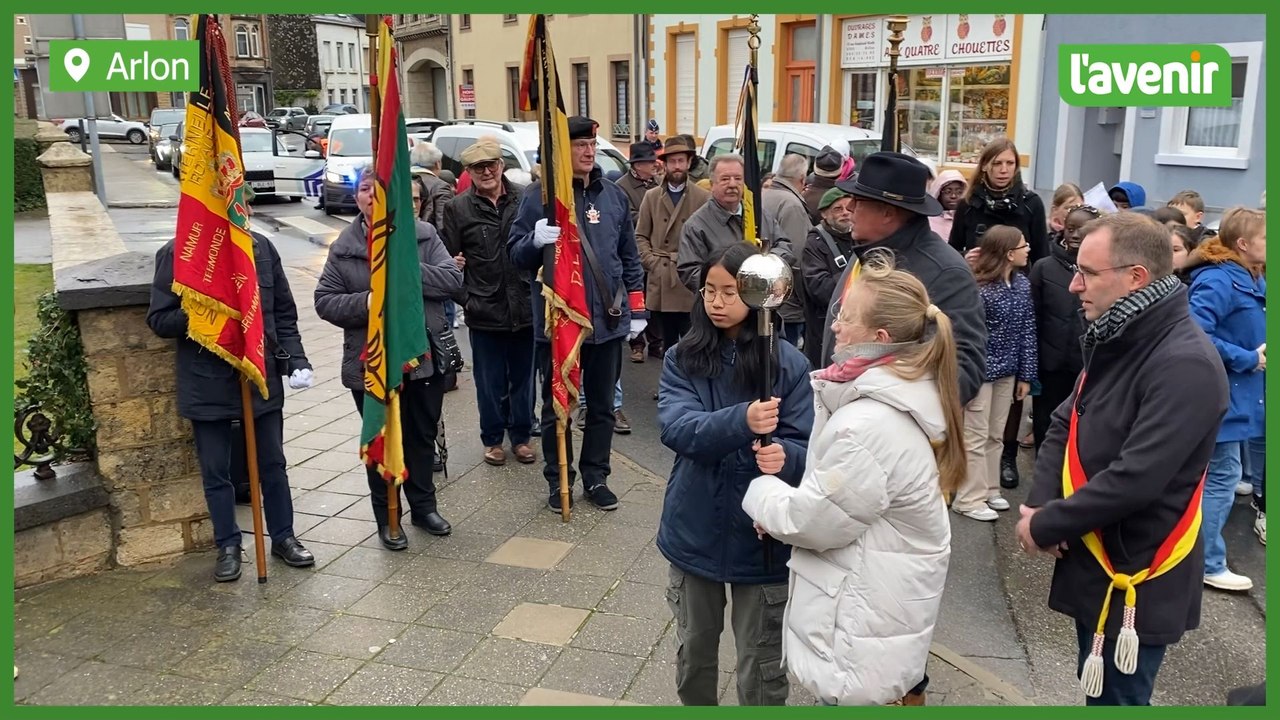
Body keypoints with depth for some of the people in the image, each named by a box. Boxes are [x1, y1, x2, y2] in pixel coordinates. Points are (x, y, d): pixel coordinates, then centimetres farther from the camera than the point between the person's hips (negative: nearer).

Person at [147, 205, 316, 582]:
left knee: (272, 464, 14)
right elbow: (158, 319, -5)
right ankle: (228, 546, 28)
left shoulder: (261, 248, -1)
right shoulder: (176, 254, -7)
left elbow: (284, 312, 5)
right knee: (216, 472, 11)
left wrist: (296, 360, -4)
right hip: (208, 384, -2)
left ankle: (283, 537, 30)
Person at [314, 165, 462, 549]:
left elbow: (453, 278, -10)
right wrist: (364, 303, -19)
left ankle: (424, 506, 35)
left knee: (423, 437, 16)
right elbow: (324, 301, -1)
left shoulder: (425, 235, 0)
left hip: (424, 358, 1)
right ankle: (387, 518, 25)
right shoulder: (344, 247, -1)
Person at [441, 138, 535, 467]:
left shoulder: (524, 200, 1)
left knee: (523, 378, 13)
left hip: (525, 306, 1)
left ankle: (521, 436, 29)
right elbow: (448, 257, -1)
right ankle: (492, 439, 27)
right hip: (485, 310, -1)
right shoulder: (458, 208, 0)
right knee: (490, 381, 11)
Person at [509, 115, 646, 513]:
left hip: (608, 318, 3)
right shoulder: (539, 194, -4)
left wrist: (637, 308, 10)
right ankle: (558, 480, 23)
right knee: (557, 405, 9)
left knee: (601, 403, 12)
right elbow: (515, 253, -3)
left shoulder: (614, 195, 7)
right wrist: (535, 240, -25)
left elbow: (629, 257, 13)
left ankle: (595, 477, 26)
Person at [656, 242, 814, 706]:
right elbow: (676, 428, -21)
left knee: (760, 666, 11)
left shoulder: (788, 363, -10)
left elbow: (805, 446, -12)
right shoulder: (682, 359, -6)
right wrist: (741, 421, -38)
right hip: (694, 530, 2)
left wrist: (785, 458, -35)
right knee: (694, 649, 24)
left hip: (761, 537, -2)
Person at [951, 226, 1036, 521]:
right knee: (975, 438, 2)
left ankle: (989, 490, 30)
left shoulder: (1022, 284, 2)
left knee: (996, 436, 17)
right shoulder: (978, 287, -18)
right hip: (980, 371, -7)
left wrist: (1026, 374, 5)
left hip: (1007, 371, 7)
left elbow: (1028, 331, 6)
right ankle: (969, 498, 12)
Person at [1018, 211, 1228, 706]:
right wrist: (1040, 503, -7)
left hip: (1136, 578, -9)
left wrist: (1045, 526, -17)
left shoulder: (1185, 364, -24)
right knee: (1094, 686, 23)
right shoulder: (1116, 340, 8)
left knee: (1114, 697, 6)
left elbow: (1134, 480, -29)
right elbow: (1065, 426, 9)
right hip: (1093, 560, 9)